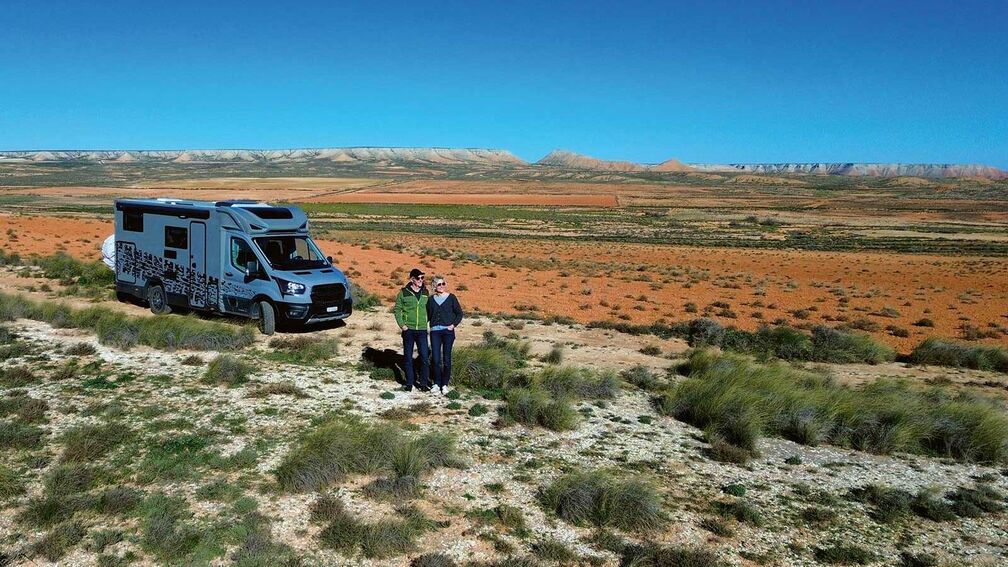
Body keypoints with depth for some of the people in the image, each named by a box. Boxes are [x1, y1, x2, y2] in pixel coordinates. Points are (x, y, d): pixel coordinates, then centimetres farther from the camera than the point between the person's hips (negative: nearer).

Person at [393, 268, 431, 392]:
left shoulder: (425, 293, 6)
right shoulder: (404, 293, -3)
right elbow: (397, 309, 1)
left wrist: (427, 322, 4)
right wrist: (401, 324, -7)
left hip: (422, 330, 2)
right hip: (408, 330, -1)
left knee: (424, 357, -3)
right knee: (408, 358, 7)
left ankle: (423, 383, 8)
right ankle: (409, 383, 18)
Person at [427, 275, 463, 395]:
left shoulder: (451, 298, 1)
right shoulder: (431, 299, 9)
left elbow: (459, 314, 4)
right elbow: (428, 315, 15)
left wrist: (454, 324, -7)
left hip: (448, 331, -2)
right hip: (435, 331, 2)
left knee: (446, 359, 1)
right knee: (436, 359, 1)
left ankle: (445, 384, 11)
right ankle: (437, 383, 13)